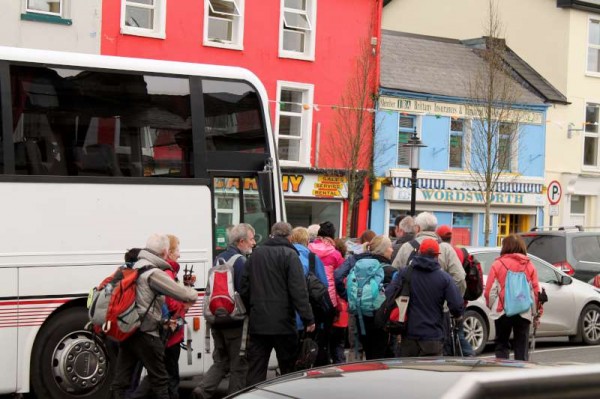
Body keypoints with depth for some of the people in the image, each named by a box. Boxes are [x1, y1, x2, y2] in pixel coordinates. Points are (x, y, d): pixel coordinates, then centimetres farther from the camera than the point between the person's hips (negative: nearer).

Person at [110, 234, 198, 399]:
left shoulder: (136, 266, 13)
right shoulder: (154, 273, -15)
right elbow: (184, 294, -15)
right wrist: (192, 295, 7)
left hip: (127, 330, 8)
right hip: (145, 334, -8)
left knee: (121, 380, 6)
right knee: (159, 379, 5)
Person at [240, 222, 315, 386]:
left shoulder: (256, 254, 13)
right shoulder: (289, 255, -5)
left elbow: (244, 288, 14)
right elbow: (298, 290, -14)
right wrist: (308, 318, -13)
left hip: (257, 323, 5)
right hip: (282, 323, -5)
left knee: (255, 371, 5)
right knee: (288, 368, 6)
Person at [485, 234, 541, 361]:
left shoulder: (497, 265, -3)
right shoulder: (529, 266, 4)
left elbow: (490, 291, -5)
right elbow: (535, 291, 3)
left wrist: (492, 306, 12)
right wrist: (536, 314, 11)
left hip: (502, 312, -1)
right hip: (524, 312, 1)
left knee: (501, 345, 10)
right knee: (521, 347, 8)